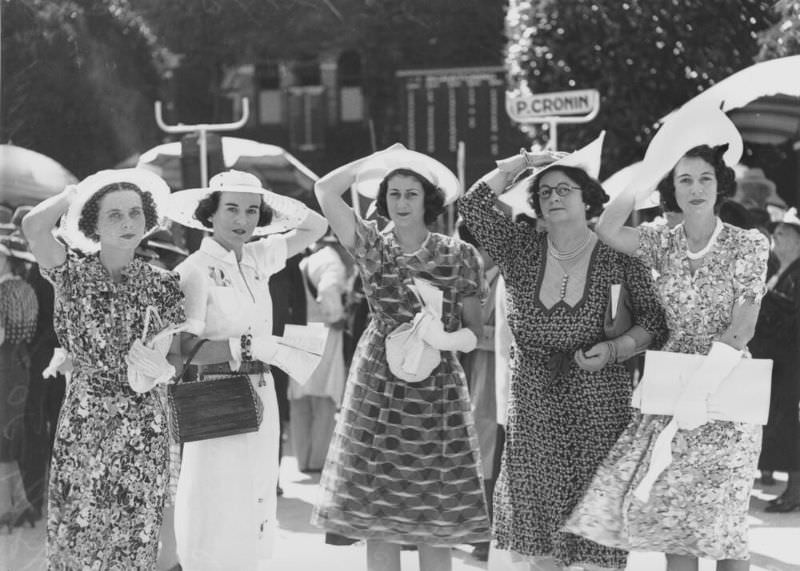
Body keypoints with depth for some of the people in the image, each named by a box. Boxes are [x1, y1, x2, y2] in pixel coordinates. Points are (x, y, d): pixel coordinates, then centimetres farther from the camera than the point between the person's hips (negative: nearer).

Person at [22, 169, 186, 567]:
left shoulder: (162, 285, 5)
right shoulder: (73, 274, -2)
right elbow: (34, 226, -19)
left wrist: (161, 362, -12)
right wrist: (72, 193, -4)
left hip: (143, 427, 2)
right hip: (84, 423, -2)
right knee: (75, 537, 0)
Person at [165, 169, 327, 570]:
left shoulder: (258, 258, 8)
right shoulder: (194, 271, -11)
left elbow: (316, 227, 19)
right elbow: (184, 347, -18)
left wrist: (269, 201, 6)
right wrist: (252, 344, -21)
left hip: (260, 399, 7)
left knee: (254, 517, 12)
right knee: (215, 515, -2)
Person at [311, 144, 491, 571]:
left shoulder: (460, 256, 0)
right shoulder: (372, 246, 2)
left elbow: (474, 330, 1)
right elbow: (326, 189, -10)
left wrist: (446, 338, -20)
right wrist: (381, 158, -2)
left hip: (437, 391, -1)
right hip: (377, 388, 1)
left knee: (435, 525, 0)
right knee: (376, 520, 2)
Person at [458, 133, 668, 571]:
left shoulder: (616, 256, -2)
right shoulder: (522, 250, 5)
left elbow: (654, 320, -1)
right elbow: (473, 205, -5)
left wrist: (614, 349, -17)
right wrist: (523, 161, 0)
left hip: (600, 407, -3)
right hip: (533, 408, 3)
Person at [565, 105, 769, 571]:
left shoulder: (748, 245, -6)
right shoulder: (665, 244, 5)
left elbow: (742, 328, -14)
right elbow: (607, 231, -12)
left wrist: (701, 388, -24)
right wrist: (648, 174, -14)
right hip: (670, 392, 4)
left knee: (721, 520, -4)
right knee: (670, 517, 3)